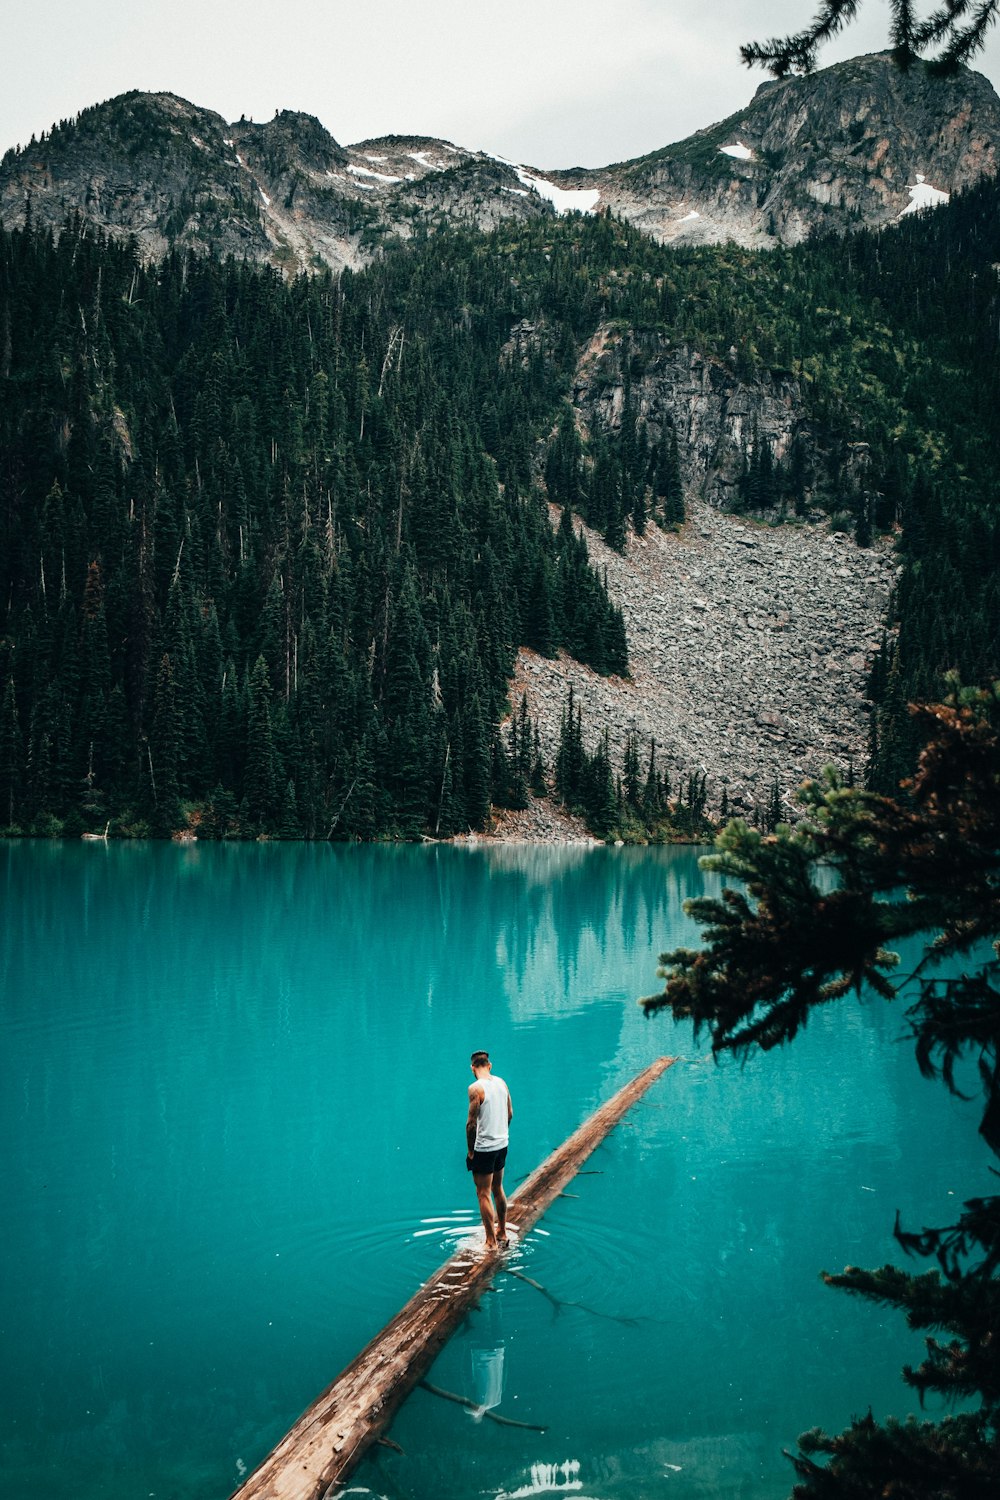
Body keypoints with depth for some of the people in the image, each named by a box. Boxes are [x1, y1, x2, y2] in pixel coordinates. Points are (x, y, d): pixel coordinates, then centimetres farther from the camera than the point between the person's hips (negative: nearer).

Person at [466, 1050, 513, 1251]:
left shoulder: (476, 1088, -18)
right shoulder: (502, 1083, 3)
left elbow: (472, 1123, -18)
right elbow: (510, 1113, 11)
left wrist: (470, 1149, -8)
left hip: (483, 1149, -7)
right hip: (502, 1144, 7)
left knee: (483, 1194, 2)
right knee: (498, 1189, 21)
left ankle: (491, 1242, 5)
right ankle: (502, 1233, 32)